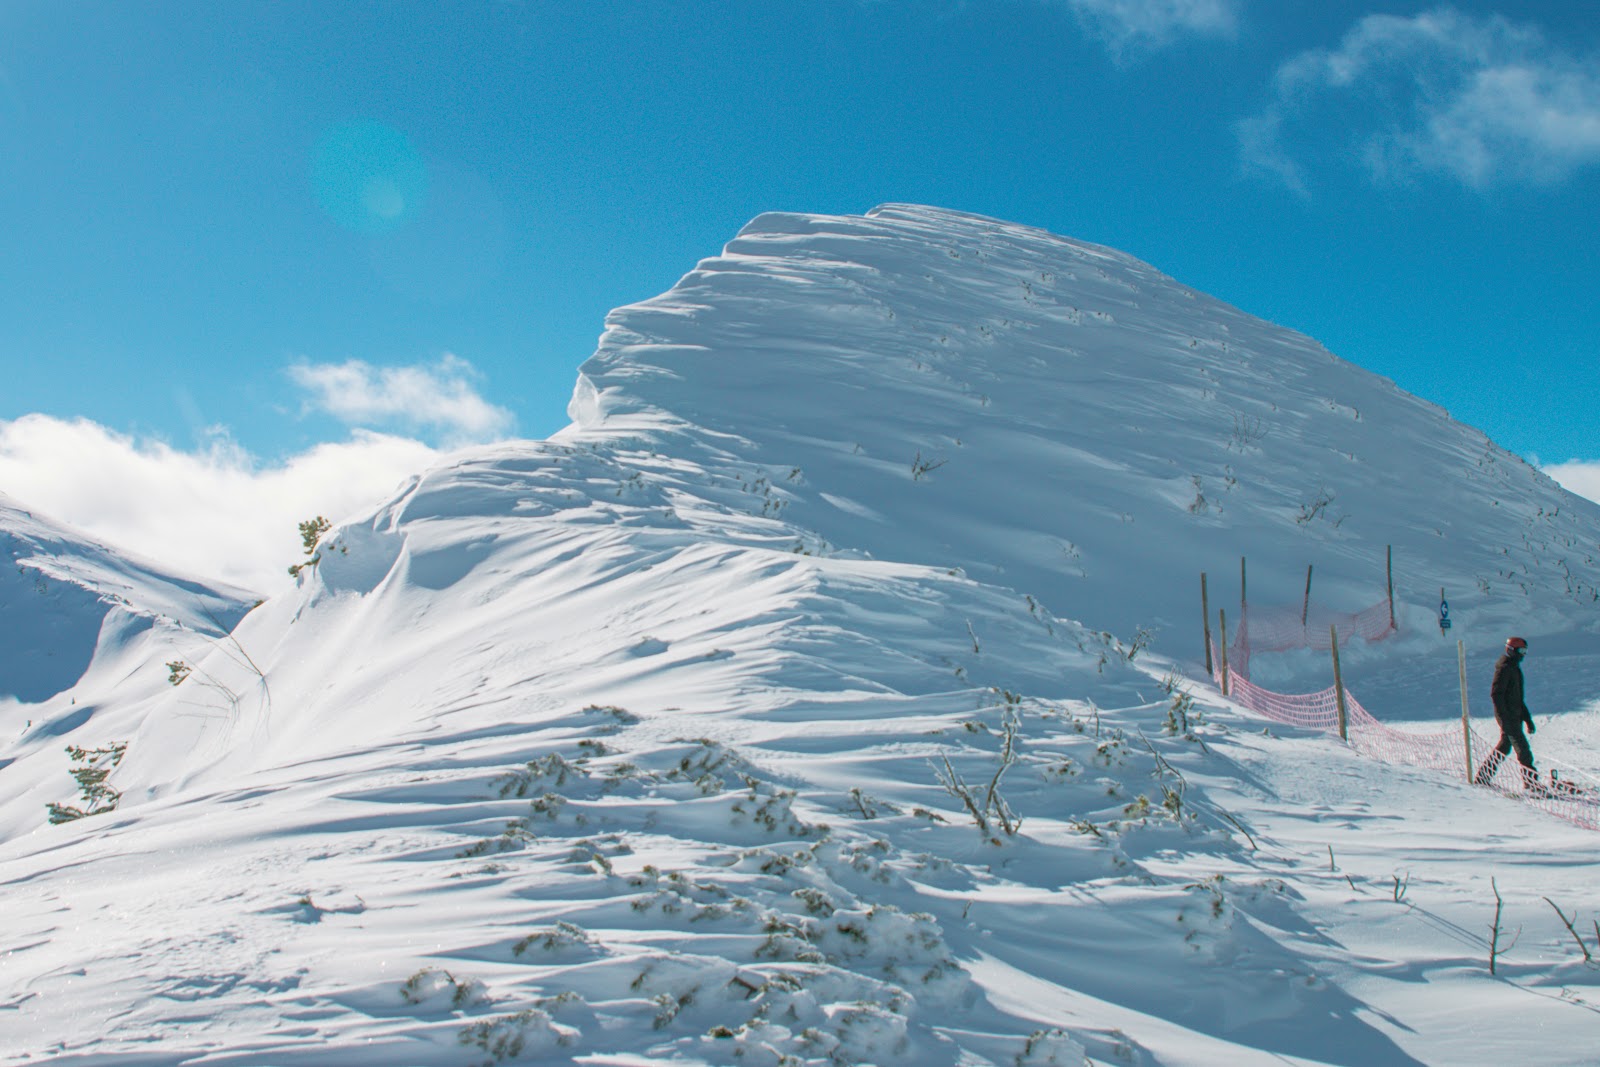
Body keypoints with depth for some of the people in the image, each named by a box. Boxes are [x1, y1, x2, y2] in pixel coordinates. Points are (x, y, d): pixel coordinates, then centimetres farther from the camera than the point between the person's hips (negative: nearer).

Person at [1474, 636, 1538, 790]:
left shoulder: (1514, 668, 18)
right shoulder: (1504, 668, -13)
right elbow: (1496, 693, -19)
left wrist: (1528, 718, 21)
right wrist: (1505, 718, -24)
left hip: (1515, 715, 10)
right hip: (1507, 716, -10)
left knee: (1504, 746, 13)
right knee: (1522, 748, -9)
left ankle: (1482, 778, 18)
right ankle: (1531, 782, -7)